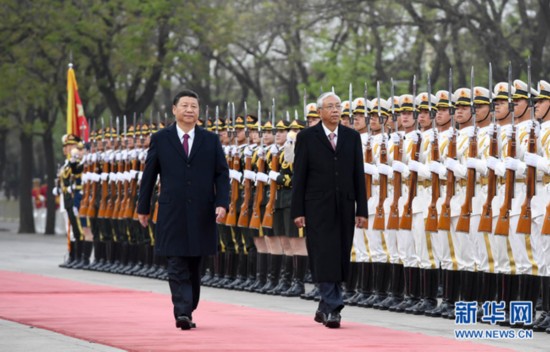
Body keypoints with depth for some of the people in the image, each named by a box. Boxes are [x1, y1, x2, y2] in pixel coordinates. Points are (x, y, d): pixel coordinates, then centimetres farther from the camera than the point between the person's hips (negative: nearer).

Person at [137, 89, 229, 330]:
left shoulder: (211, 140, 7)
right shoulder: (160, 139, 4)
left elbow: (222, 174, 5)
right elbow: (149, 175, 8)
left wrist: (222, 203, -8)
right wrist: (143, 208, 8)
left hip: (201, 215, 2)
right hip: (172, 214, -2)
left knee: (194, 267, 10)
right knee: (177, 267, -9)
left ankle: (188, 312, 20)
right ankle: (182, 313, -15)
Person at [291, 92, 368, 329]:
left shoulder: (352, 137, 9)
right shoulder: (307, 137, 0)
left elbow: (358, 175, 8)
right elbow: (299, 176, -1)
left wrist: (361, 210, 3)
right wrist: (298, 211, -6)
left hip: (344, 208, 3)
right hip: (318, 208, -3)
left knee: (340, 259, 6)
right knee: (325, 258, -10)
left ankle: (324, 309, 18)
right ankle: (332, 308, -11)